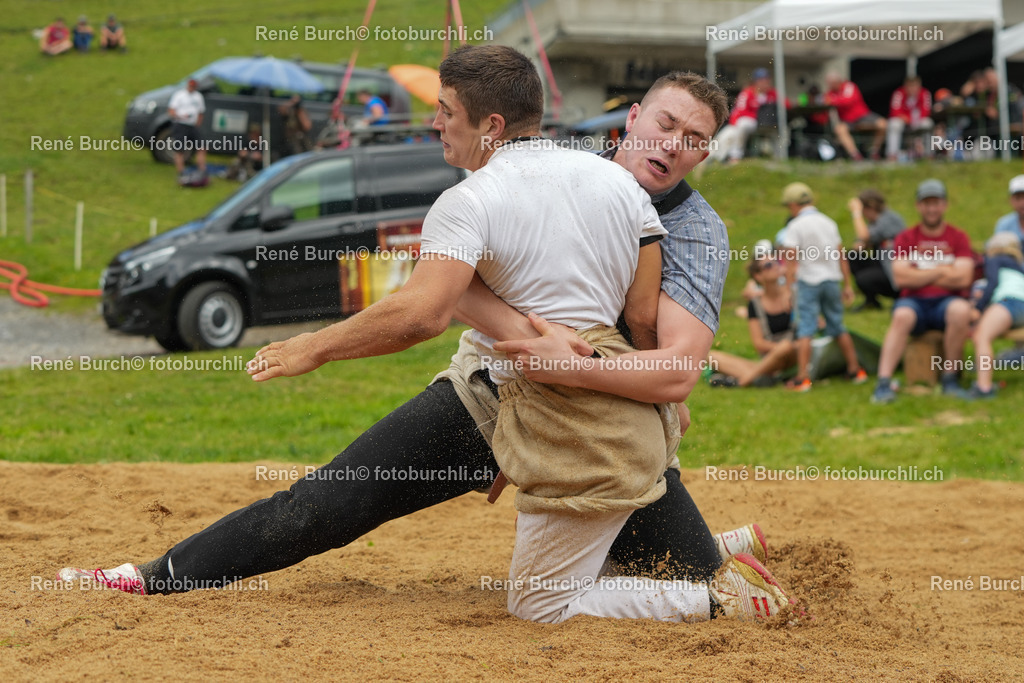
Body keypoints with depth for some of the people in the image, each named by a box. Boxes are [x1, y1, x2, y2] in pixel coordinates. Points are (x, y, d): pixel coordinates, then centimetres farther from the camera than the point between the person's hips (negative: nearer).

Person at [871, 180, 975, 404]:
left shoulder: (958, 238, 8)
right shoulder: (905, 238, 8)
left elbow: (963, 278, -6)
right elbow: (901, 278, -6)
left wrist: (919, 276, -3)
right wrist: (941, 271, -4)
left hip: (946, 302, 0)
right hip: (914, 302, 0)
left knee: (961, 310, -35)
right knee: (902, 316, -35)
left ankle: (950, 379, -20)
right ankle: (883, 384, -41)